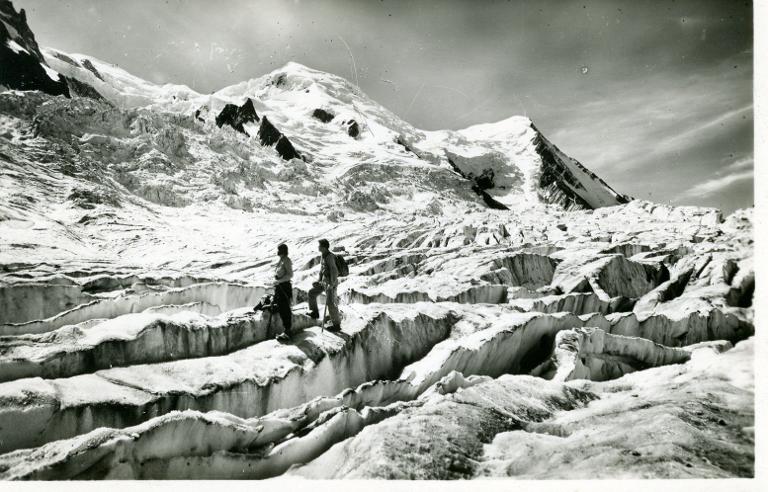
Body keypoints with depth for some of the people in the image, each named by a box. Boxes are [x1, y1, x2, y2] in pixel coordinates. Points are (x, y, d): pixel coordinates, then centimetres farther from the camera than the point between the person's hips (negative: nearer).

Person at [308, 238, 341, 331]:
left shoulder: (329, 257, -23)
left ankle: (337, 325, 6)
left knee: (331, 304, -4)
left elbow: (334, 271, -27)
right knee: (312, 292, 16)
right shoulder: (323, 255, 7)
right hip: (324, 281, 9)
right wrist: (319, 280, 18)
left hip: (330, 282, -9)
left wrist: (332, 284, -27)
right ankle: (315, 312, 31)